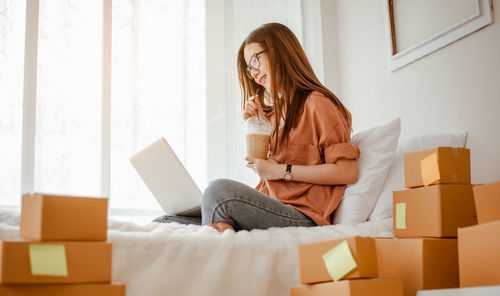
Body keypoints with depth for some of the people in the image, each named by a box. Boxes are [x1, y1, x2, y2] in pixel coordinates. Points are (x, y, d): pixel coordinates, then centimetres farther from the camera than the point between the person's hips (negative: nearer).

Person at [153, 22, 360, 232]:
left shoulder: (317, 103, -2)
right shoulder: (274, 112, 23)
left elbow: (348, 172, -12)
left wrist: (282, 170, -10)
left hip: (303, 217, -8)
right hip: (269, 209, 8)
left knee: (219, 189, -33)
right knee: (163, 223, -8)